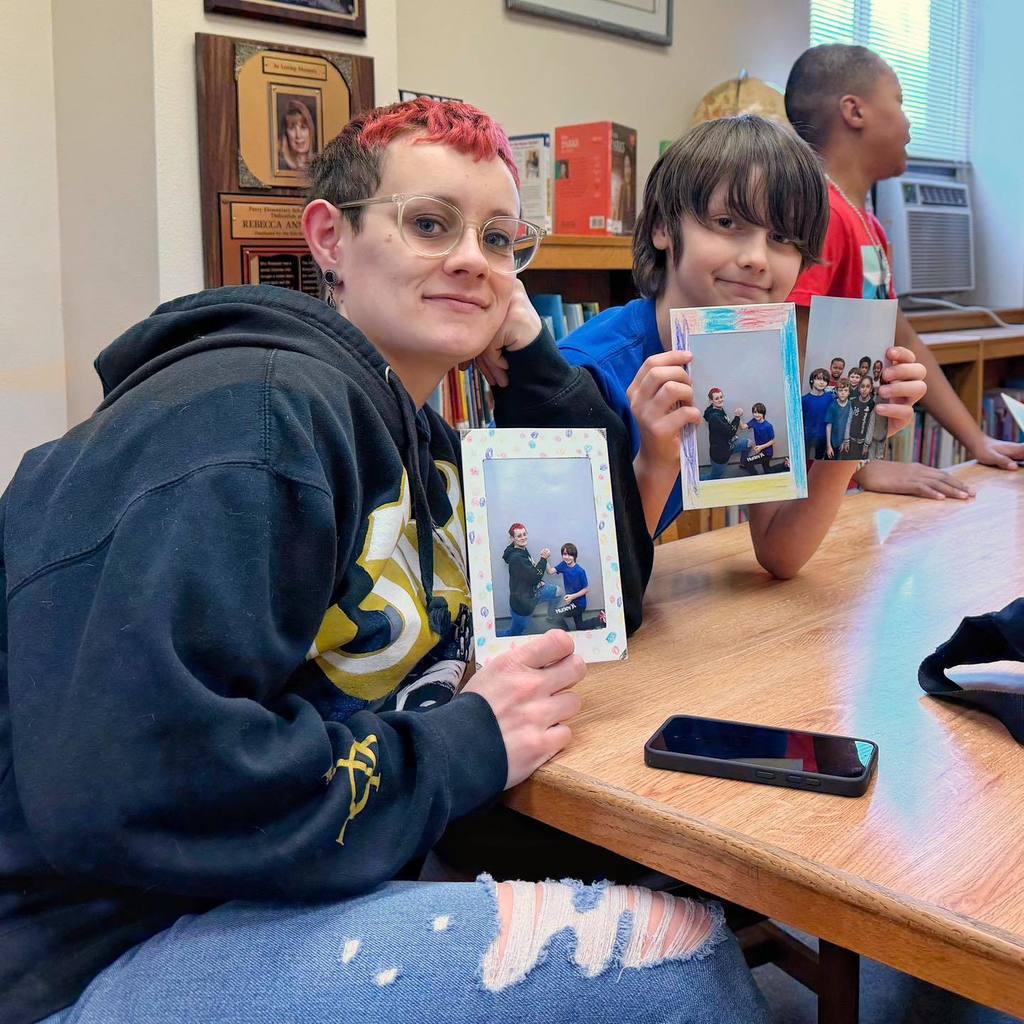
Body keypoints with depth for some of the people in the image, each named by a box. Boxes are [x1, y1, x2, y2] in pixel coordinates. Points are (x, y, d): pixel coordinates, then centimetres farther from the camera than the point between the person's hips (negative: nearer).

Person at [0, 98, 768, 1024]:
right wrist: (462, 747, -20)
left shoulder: (416, 436, 9)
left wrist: (535, 360, 3)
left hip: (305, 893, 9)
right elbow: (122, 782, -29)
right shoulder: (249, 418, -20)